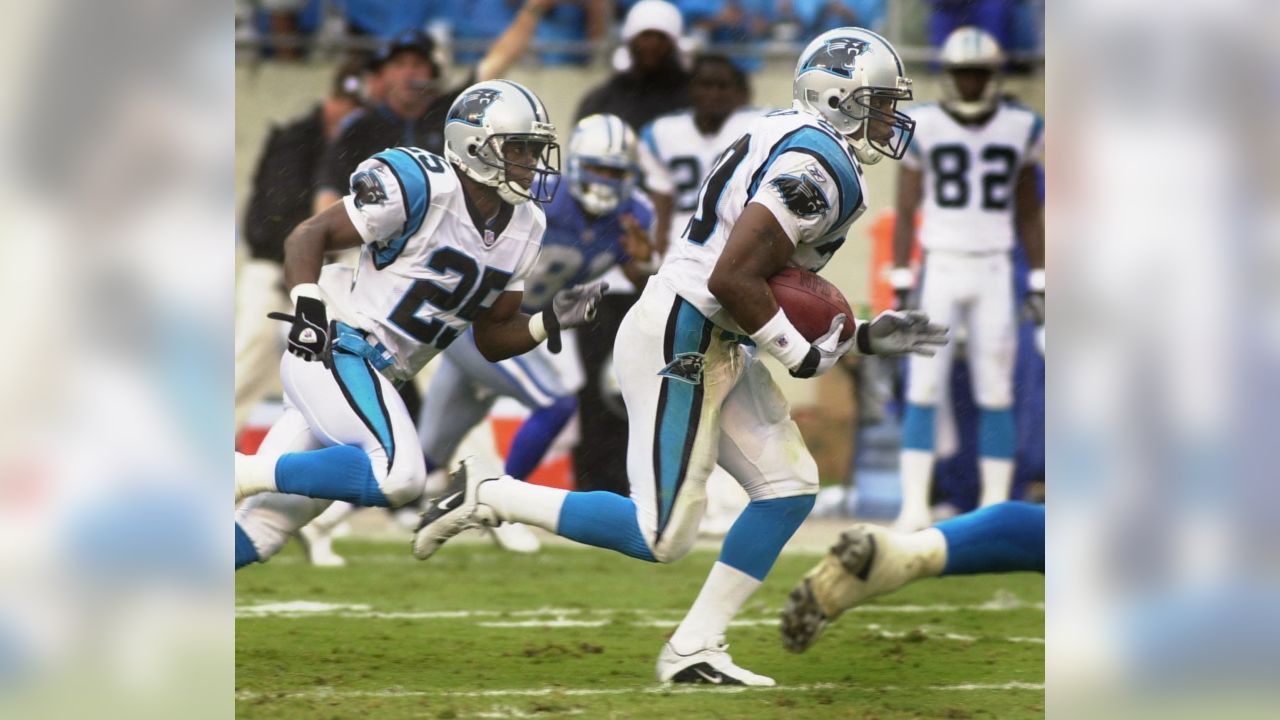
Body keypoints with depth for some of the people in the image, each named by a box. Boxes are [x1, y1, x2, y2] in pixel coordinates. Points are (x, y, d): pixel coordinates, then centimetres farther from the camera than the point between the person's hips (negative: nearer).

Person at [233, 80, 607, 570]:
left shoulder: (523, 229, 10)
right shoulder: (419, 186, -14)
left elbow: (492, 339, 16)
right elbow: (309, 236, -10)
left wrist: (551, 322, -2)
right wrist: (307, 308, -23)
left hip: (380, 374, 8)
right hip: (335, 348, -8)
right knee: (399, 474, -27)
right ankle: (241, 476, -17)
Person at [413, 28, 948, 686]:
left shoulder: (790, 144, 16)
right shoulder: (817, 165, -17)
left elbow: (780, 284, 22)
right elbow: (734, 280, -25)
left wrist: (865, 337, 14)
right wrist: (805, 356, -14)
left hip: (718, 348, 11)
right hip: (680, 342, -11)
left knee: (789, 489, 7)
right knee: (660, 538, -9)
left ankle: (693, 651, 10)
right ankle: (487, 497, 1)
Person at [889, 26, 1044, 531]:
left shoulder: (1021, 129, 4)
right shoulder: (923, 128, -1)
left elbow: (1029, 214, 11)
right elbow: (905, 211, 2)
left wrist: (1038, 284, 7)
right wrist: (900, 284, -4)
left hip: (994, 273, 1)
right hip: (941, 268, -1)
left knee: (996, 395, 2)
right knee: (923, 390, -7)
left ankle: (996, 504, 6)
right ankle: (914, 505, -6)